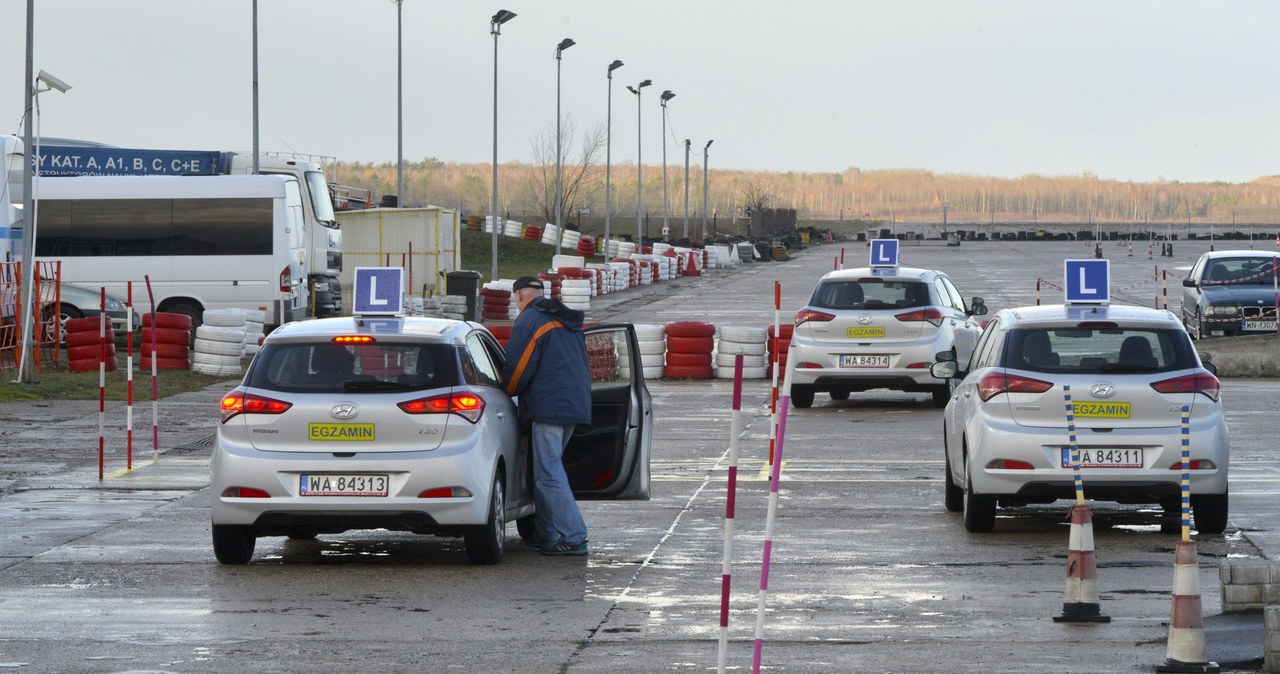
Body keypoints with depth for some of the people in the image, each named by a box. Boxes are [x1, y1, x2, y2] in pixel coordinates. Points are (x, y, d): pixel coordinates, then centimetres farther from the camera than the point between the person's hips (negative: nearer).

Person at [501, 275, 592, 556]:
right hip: (575, 404, 9)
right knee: (548, 471, 18)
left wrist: (509, 393, 12)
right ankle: (545, 535, 20)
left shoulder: (529, 320, -7)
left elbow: (516, 367, -9)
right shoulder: (568, 322, 21)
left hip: (548, 406, -9)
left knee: (549, 474, -8)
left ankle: (574, 538, -14)